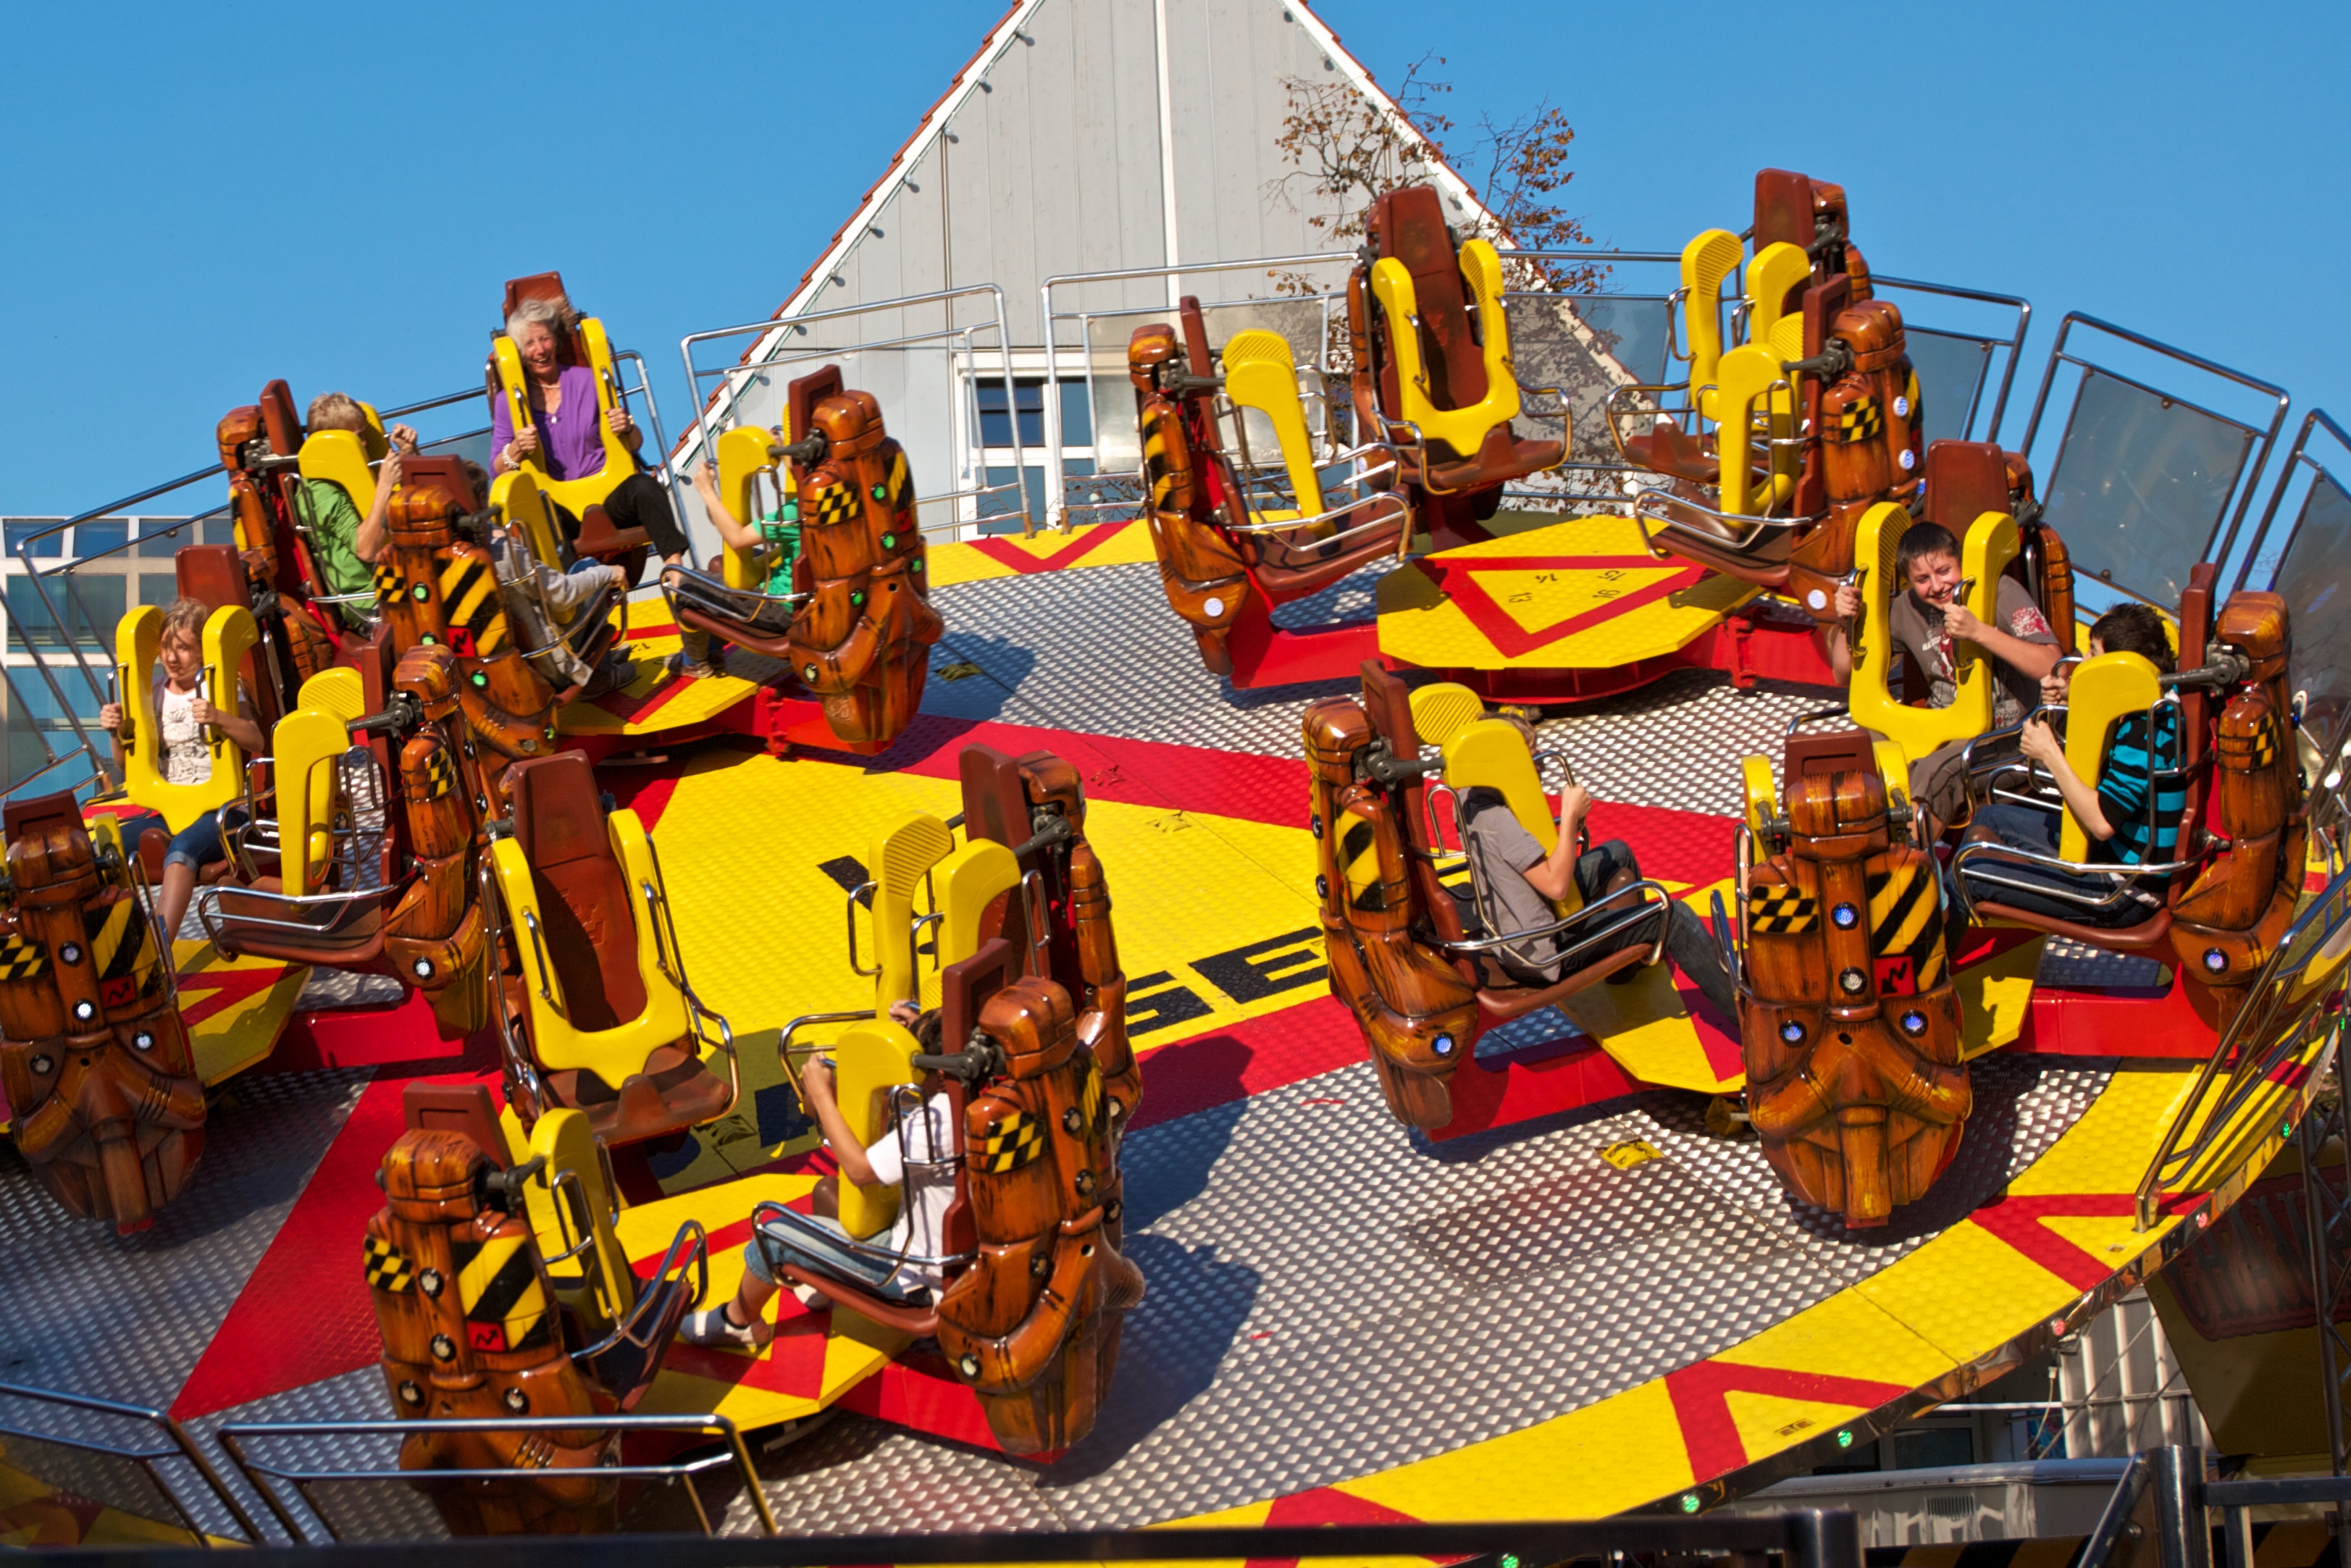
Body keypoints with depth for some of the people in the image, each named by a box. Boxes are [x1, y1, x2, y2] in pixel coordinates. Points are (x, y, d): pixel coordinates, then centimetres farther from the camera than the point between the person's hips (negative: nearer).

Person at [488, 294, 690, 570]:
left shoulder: (588, 380, 11)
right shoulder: (509, 401, 10)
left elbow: (635, 445, 14)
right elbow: (497, 469, 7)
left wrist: (626, 428, -10)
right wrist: (517, 449, -15)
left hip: (609, 496, 1)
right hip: (557, 504, -1)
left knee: (644, 487, -33)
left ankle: (676, 567, -46)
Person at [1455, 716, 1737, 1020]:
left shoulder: (1469, 799, 1)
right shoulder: (1499, 821, -28)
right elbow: (1555, 885, -29)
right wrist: (1570, 815, -22)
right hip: (1543, 955, -10)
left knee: (1618, 854, 25)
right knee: (1675, 917, -8)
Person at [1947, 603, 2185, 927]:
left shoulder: (2144, 731, -26)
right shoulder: (2154, 710, 4)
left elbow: (2102, 822, -32)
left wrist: (2050, 754, -23)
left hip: (2125, 892, -11)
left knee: (1971, 870, -14)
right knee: (1988, 819, 21)